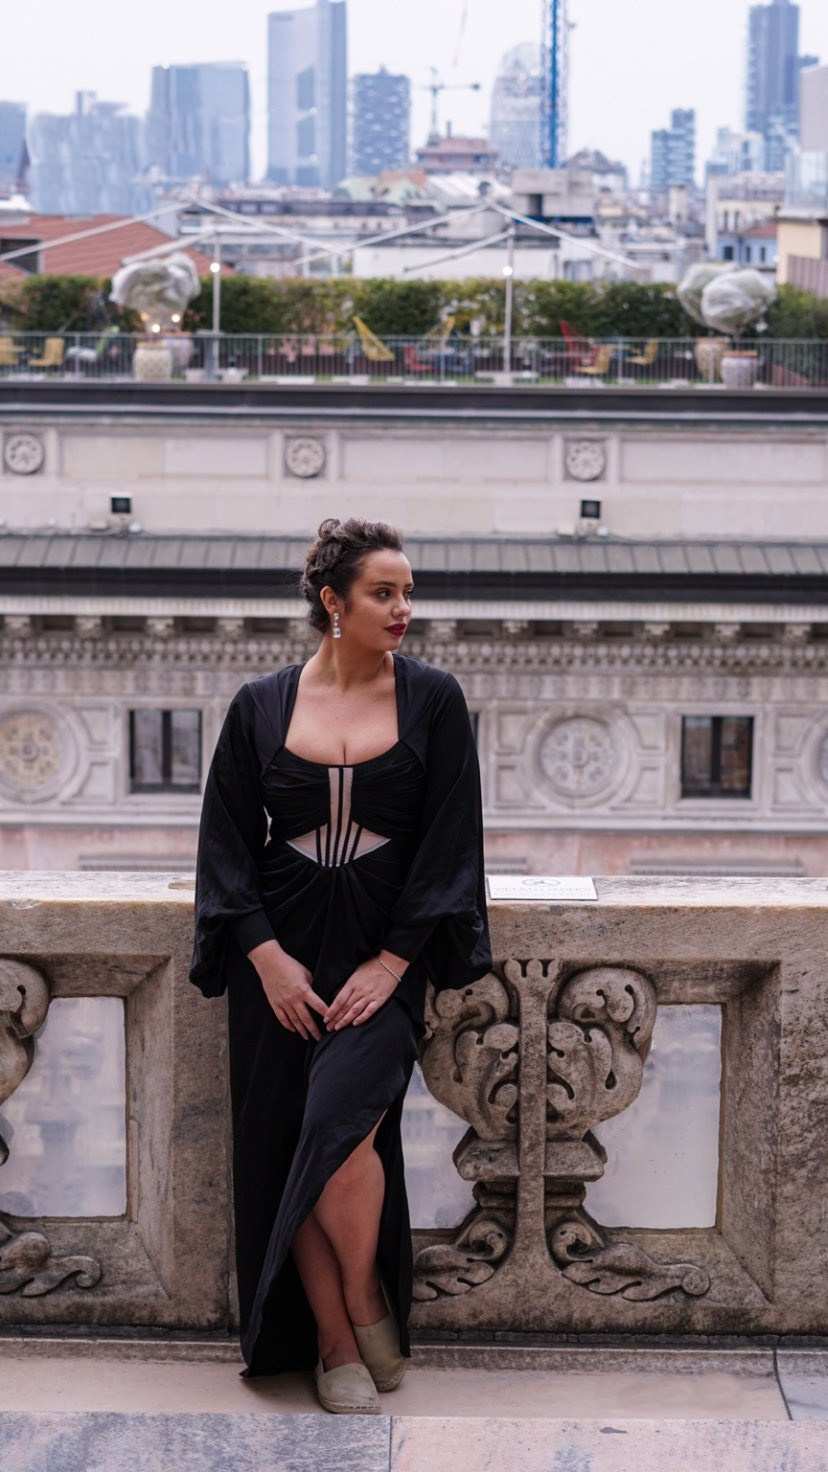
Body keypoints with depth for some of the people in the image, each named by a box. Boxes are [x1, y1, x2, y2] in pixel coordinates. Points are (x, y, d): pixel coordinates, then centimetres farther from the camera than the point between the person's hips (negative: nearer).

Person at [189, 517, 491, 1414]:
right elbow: (226, 842, 4)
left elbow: (449, 841, -2)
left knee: (339, 1124, -20)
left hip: (382, 952, -2)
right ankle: (334, 1344, 13)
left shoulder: (432, 700, 1)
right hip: (281, 953, 2)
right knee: (286, 1148, -1)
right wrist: (267, 956, -7)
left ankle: (365, 1299, 7)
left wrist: (390, 963, -9)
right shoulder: (261, 708, 4)